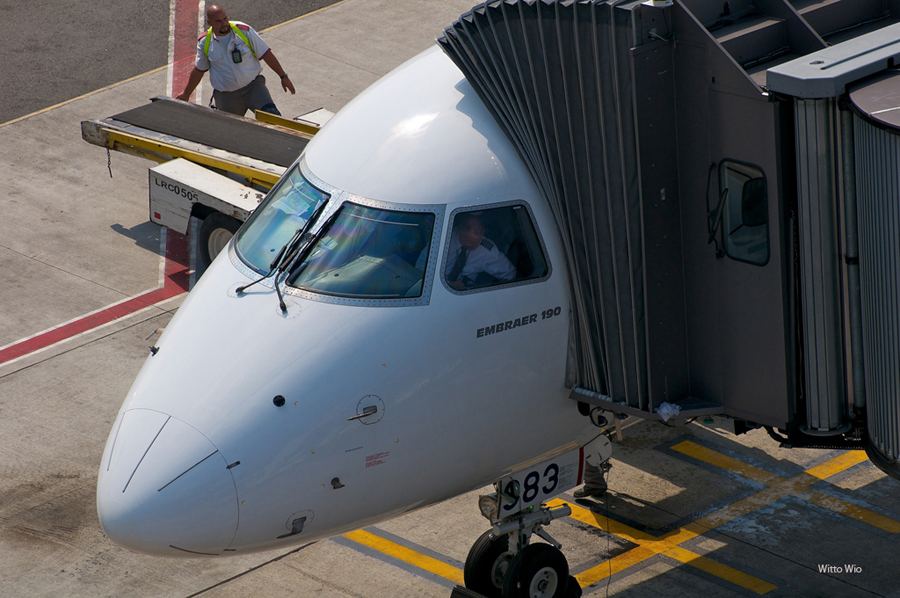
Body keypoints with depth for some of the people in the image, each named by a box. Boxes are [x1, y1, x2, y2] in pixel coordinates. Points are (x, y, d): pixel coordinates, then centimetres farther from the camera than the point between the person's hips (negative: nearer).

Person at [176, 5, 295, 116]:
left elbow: (266, 54, 2)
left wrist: (283, 76, 3)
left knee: (272, 117, -23)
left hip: (253, 85, -1)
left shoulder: (244, 31, -6)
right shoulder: (205, 42, -1)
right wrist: (186, 93, 23)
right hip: (226, 96, 1)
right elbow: (199, 70, 15)